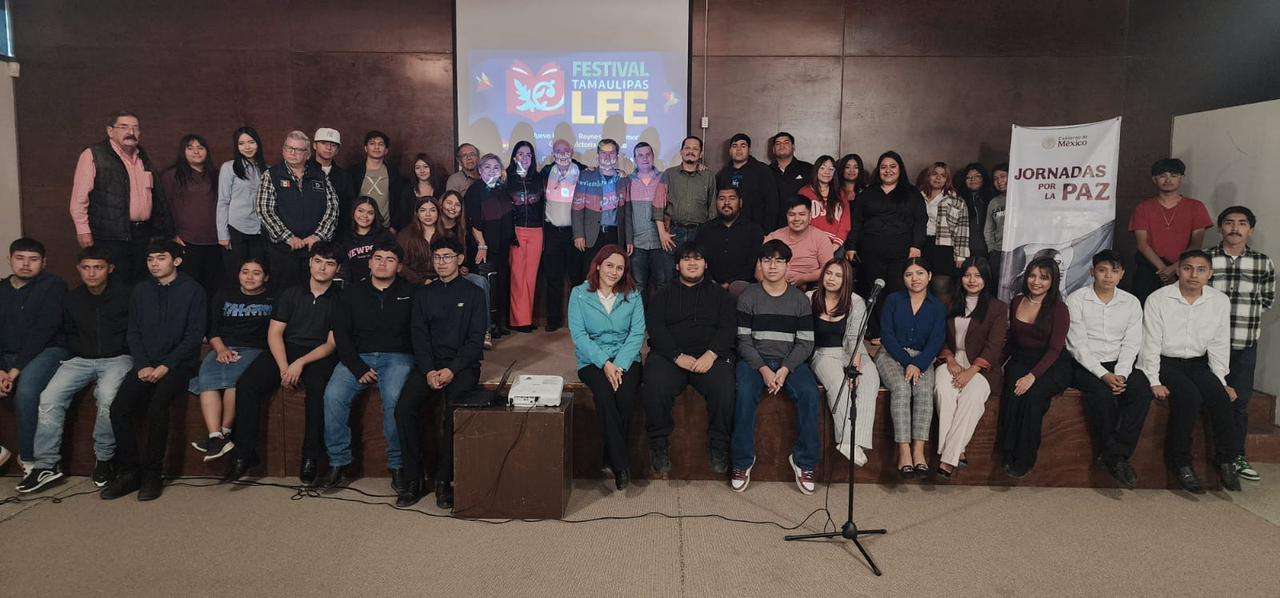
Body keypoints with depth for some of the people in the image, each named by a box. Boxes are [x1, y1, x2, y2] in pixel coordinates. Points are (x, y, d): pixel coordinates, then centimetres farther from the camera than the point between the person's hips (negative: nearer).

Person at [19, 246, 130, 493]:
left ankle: (104, 458, -15)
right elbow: (68, 334, 26)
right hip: (82, 359, 5)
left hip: (117, 358, -5)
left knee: (107, 396, -33)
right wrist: (78, 353, 10)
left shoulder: (125, 295, -2)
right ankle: (46, 465, -11)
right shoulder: (72, 300, 13)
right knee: (50, 397, -19)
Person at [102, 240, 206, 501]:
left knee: (156, 408, -29)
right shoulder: (141, 291, 17)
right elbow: (133, 332, 14)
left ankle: (152, 474, -15)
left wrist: (165, 366, -13)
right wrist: (143, 365, -3)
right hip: (146, 364, 5)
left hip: (178, 364, -5)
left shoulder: (192, 290, 1)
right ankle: (129, 472, -6)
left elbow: (194, 335, -4)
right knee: (118, 408, -18)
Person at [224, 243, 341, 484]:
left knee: (317, 387, -35)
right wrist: (284, 367, -12)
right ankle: (245, 454, -16)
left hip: (318, 356, -3)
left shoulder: (339, 300, 7)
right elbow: (274, 333, 5)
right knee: (246, 384, -23)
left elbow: (332, 344, -1)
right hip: (284, 351, 3)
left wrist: (301, 363, -16)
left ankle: (311, 457, -25)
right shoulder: (291, 293, 14)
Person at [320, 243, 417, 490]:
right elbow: (341, 334, 6)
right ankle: (338, 462, -12)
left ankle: (397, 464, -18)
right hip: (358, 357, 3)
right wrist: (359, 369, -7)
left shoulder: (409, 293, 10)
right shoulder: (353, 294, 15)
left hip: (396, 357, -2)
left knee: (393, 398, -32)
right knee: (333, 395, -24)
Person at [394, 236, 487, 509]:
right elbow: (419, 336, 8)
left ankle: (444, 480, -18)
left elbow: (476, 339, -1)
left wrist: (452, 370, -14)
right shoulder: (424, 295, 17)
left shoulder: (473, 293, 7)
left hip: (463, 365, -3)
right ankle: (413, 479, -13)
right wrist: (429, 371, -9)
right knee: (404, 407, -22)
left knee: (453, 411, -30)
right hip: (429, 364, 3)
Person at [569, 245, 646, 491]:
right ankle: (621, 464, -23)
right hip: (592, 361, -1)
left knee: (625, 395, -29)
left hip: (625, 359, 1)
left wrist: (619, 365, -15)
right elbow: (579, 335, -4)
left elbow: (637, 333, 0)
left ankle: (611, 459, -12)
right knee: (604, 394, -31)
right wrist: (605, 363, -16)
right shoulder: (579, 294, 4)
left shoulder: (632, 295, 8)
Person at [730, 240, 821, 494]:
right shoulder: (748, 297, 5)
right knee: (745, 394, -31)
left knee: (810, 394, -27)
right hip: (755, 360, -1)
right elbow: (744, 340, -1)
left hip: (790, 361, 1)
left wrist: (785, 370, -12)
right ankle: (742, 461, -17)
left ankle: (804, 461, -13)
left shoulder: (800, 299, 9)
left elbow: (805, 343, 4)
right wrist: (764, 370, -15)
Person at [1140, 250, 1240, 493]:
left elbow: (1219, 345, 7)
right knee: (1189, 397, -29)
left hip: (1198, 363, 4)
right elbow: (1151, 344, -9)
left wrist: (1221, 381, 2)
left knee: (1221, 398, -22)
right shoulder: (1158, 299, -9)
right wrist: (1155, 382, -14)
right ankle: (1180, 462, -16)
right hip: (1164, 362, -4)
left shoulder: (1220, 301, 2)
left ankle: (1226, 460, -6)